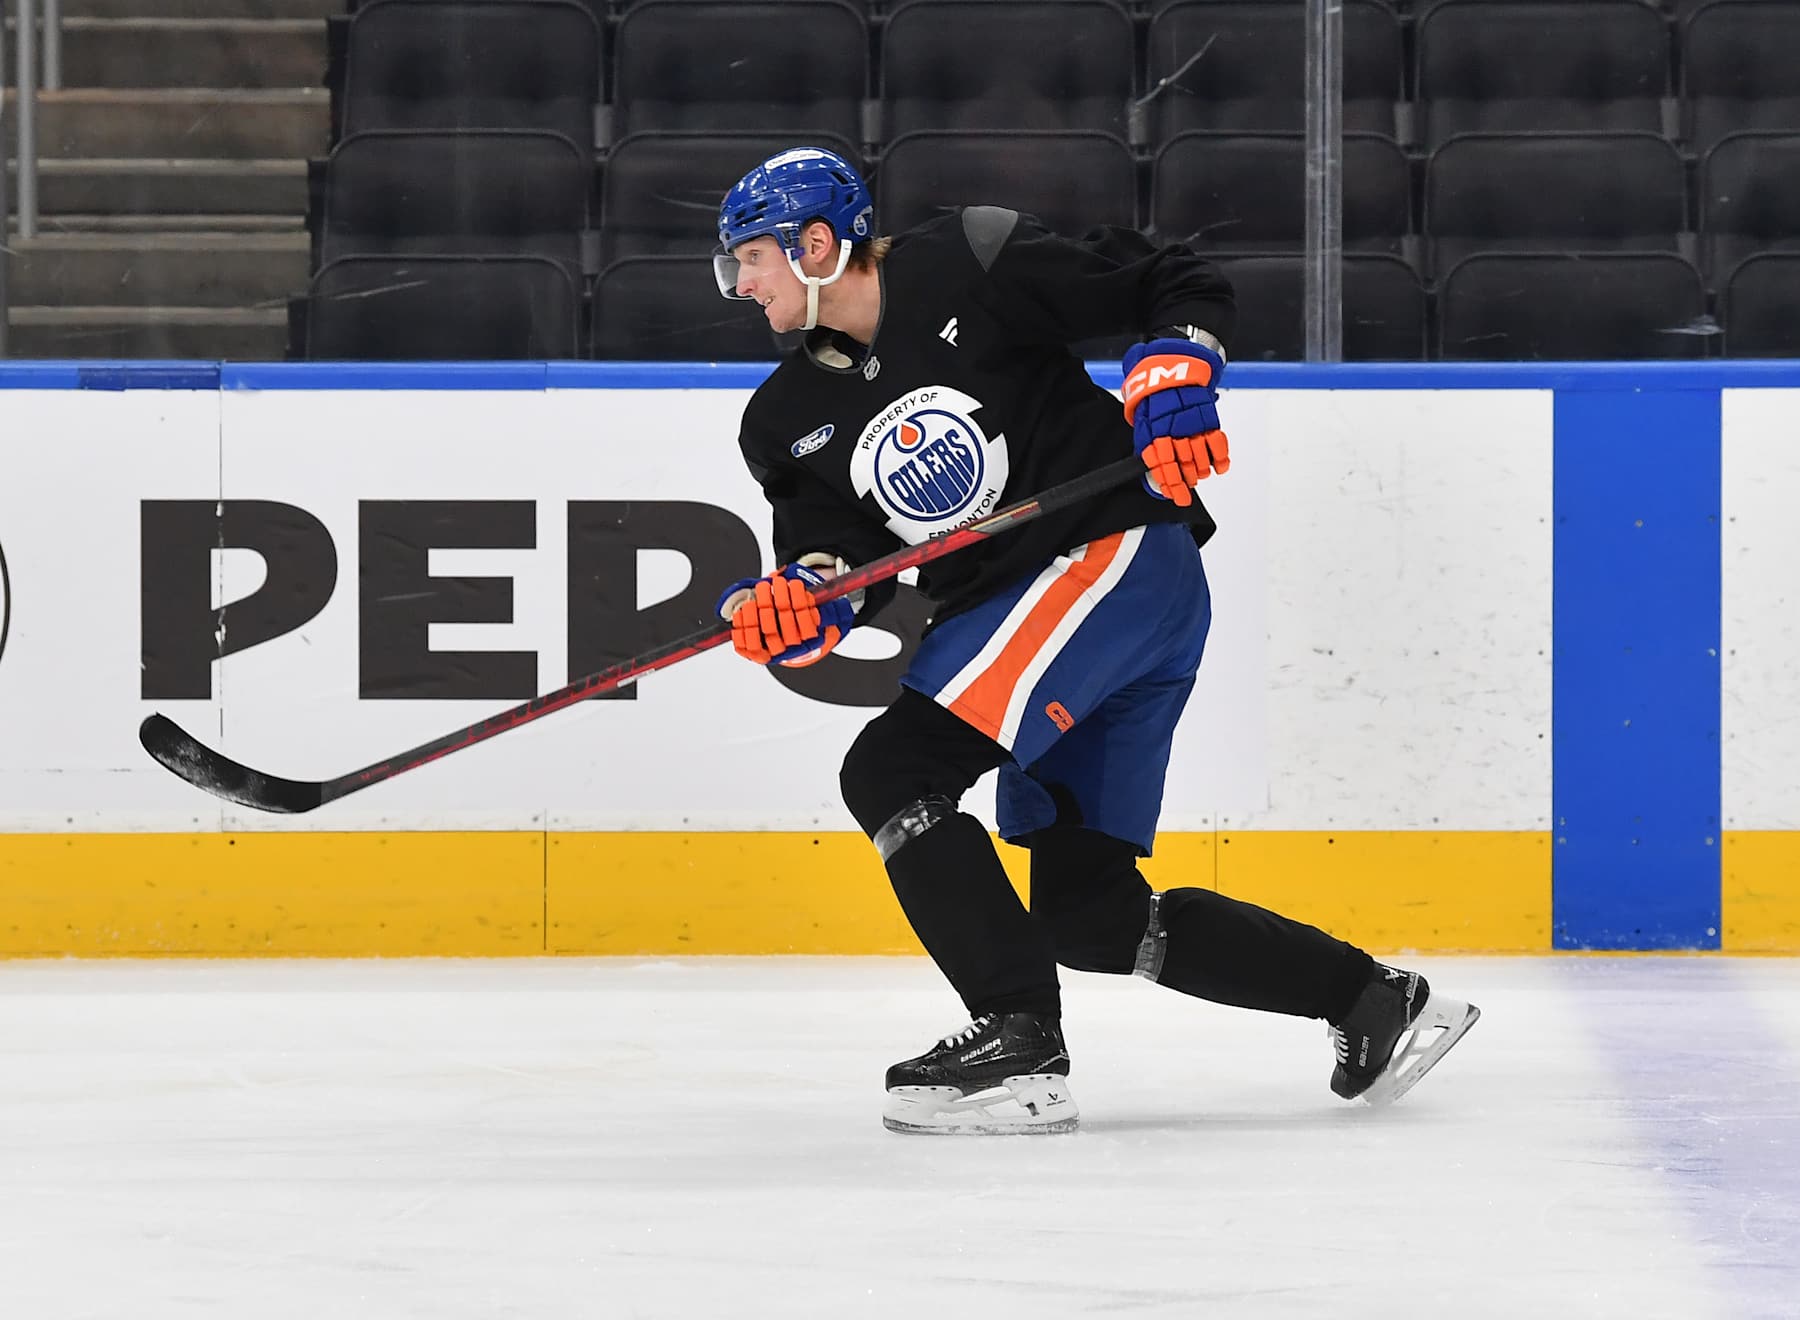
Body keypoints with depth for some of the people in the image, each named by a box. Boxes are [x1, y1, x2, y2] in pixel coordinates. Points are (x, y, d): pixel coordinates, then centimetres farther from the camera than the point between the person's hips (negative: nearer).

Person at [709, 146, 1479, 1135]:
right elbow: (840, 563, 3)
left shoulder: (969, 268, -7)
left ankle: (1019, 1045, -22)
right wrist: (795, 606, -18)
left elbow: (1183, 285, -1)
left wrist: (1171, 376, -18)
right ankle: (1373, 1000, 17)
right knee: (1088, 914, 7)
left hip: (1124, 560, -9)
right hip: (1001, 613, 9)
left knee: (890, 770, -20)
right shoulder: (792, 420, 12)